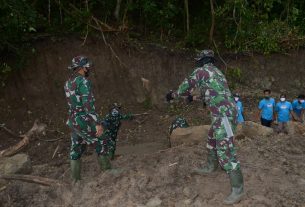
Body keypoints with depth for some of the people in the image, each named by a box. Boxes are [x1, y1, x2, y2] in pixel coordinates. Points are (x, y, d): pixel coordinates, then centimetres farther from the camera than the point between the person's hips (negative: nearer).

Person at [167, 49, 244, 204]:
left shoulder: (201, 71, -4)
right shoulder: (216, 72, 23)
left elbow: (187, 86, 4)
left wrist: (174, 94, 23)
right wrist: (195, 98, 47)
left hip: (223, 115, -10)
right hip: (224, 113, 10)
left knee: (225, 151, -10)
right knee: (212, 140, 26)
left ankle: (237, 189, -7)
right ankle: (210, 168, 44)